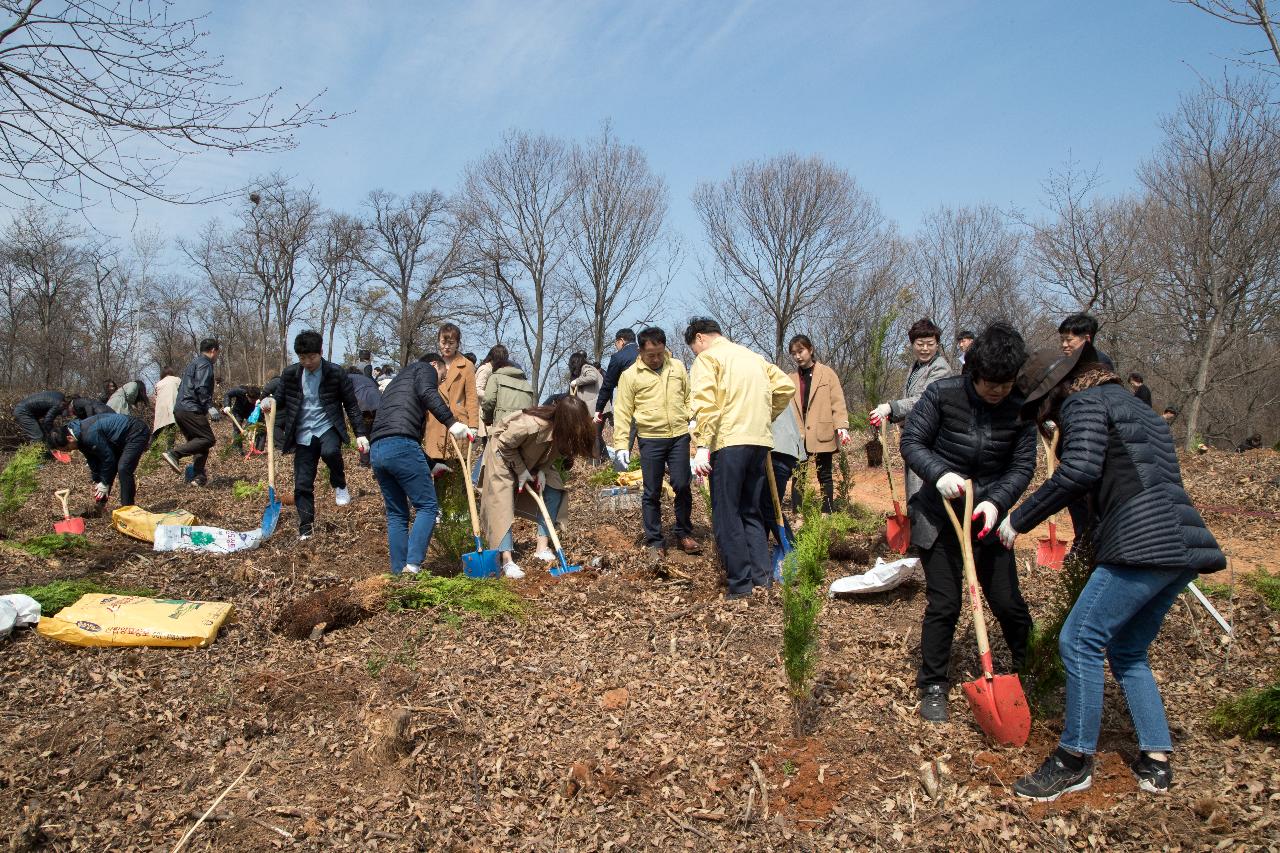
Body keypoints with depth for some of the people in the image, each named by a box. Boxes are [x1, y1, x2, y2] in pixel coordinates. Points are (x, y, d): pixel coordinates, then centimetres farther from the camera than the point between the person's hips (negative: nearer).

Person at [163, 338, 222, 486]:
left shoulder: (194, 363, 26)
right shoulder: (204, 364, -5)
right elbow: (201, 388, -19)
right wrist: (210, 407, -20)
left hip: (179, 409, 10)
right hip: (191, 410, -10)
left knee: (197, 442, 12)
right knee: (208, 439, -13)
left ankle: (198, 476, 5)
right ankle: (174, 453, -23)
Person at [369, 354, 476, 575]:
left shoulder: (396, 382, 37)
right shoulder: (425, 368, 15)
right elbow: (427, 393, -11)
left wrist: (430, 465, 37)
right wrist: (451, 422, -16)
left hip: (376, 450, 8)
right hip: (401, 446, -8)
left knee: (396, 514, 13)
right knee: (427, 506, -2)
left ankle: (398, 572, 11)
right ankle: (413, 564, -14)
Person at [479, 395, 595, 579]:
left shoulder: (562, 431, -23)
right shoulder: (530, 425, -43)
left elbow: (554, 453, -1)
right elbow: (505, 444, -26)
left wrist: (542, 471, -15)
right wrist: (521, 471, -20)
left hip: (533, 458, 7)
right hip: (503, 453, -7)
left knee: (554, 491, -4)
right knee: (502, 503, -15)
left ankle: (542, 548, 2)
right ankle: (507, 561, -17)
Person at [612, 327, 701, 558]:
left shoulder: (678, 368, 8)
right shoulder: (630, 375, 0)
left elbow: (690, 399, 15)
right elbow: (622, 412, -1)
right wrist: (621, 445, -7)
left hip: (679, 436, 2)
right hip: (650, 439, -1)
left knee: (682, 486, -1)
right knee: (652, 493, 4)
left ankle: (684, 534, 18)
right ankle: (654, 541, 15)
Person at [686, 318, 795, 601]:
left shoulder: (707, 358, 0)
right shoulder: (753, 357, 22)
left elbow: (704, 404, -14)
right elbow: (786, 388, 17)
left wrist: (702, 446, -19)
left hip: (729, 442, -7)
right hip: (760, 441, 7)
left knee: (726, 514, 1)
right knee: (751, 511, 17)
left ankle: (741, 584, 1)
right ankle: (762, 576, 14)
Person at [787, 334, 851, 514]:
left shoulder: (827, 373, 5)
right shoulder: (791, 379, 13)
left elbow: (838, 402, -2)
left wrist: (842, 426, -14)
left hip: (822, 434, -2)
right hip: (798, 436, 2)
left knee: (824, 476, 6)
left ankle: (827, 515, 11)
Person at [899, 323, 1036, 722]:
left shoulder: (1020, 408, -7)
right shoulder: (943, 393, -14)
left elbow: (1022, 466, -6)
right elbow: (911, 441, -10)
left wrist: (997, 501, -23)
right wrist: (938, 473, -28)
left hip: (987, 517, 2)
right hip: (939, 516, -2)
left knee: (1008, 601, 7)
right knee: (943, 604, -1)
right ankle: (932, 686, 15)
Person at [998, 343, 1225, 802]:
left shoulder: (1084, 402, 0)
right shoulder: (1137, 408, 28)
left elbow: (1079, 471, -17)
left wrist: (1020, 519, -10)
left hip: (1145, 542, -10)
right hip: (1184, 542, 10)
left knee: (1079, 640, -4)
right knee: (1127, 651, 18)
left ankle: (1075, 760, 3)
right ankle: (1156, 761, 20)